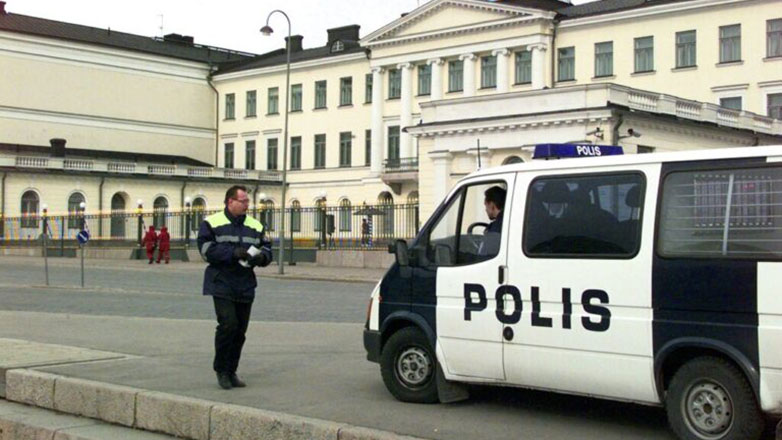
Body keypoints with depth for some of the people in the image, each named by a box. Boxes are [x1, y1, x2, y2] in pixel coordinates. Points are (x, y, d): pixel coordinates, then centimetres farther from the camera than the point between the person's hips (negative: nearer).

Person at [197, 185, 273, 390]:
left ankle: (231, 371, 21)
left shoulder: (255, 226, 13)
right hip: (222, 284, -5)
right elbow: (206, 249, -12)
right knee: (228, 324, -16)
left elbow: (267, 248, 16)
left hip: (245, 287, 5)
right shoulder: (211, 223, -2)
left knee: (240, 329, 7)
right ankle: (221, 369, 2)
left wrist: (262, 256, -8)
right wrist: (233, 253, -21)